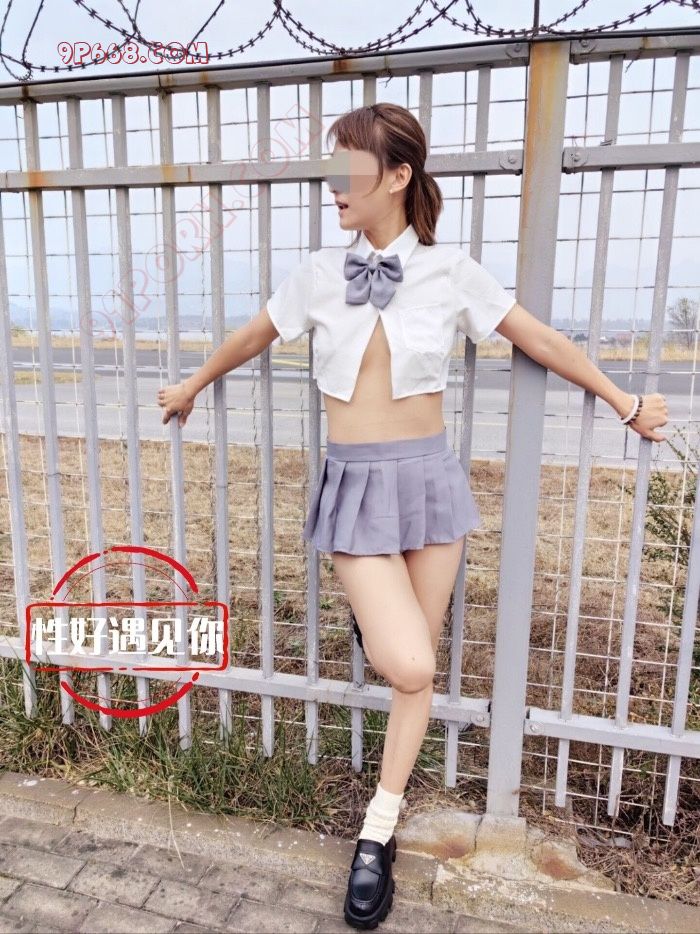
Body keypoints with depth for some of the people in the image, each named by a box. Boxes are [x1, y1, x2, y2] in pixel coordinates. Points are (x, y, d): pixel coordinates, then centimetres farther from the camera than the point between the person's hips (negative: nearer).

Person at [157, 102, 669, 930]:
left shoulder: (450, 271, -2)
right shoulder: (318, 273, 0)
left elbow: (541, 340, 7)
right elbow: (252, 337, 16)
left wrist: (625, 404, 15)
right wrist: (192, 386, 31)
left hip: (428, 478, 1)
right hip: (354, 486, 0)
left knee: (418, 670, 9)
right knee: (408, 668, -14)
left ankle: (378, 833, 30)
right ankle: (374, 619, 26)